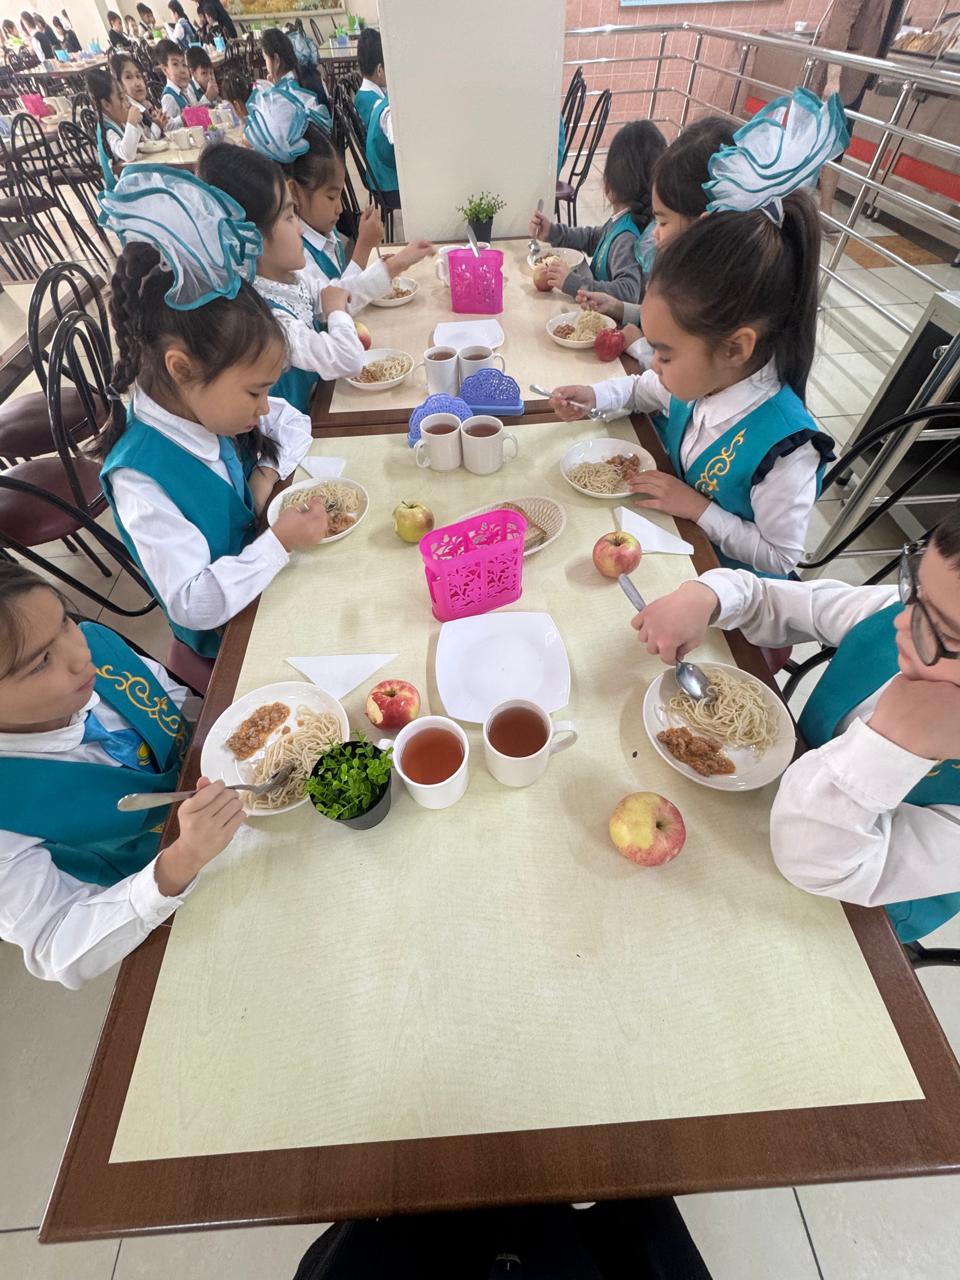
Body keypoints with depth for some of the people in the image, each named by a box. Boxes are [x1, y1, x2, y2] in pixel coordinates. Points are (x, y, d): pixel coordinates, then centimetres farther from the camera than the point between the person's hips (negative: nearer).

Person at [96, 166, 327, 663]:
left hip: (270, 589, 7)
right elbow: (194, 604, -30)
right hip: (231, 643, -7)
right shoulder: (140, 479, -28)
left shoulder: (205, 408, -6)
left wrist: (267, 475, -10)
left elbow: (293, 422, 8)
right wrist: (280, 542, -33)